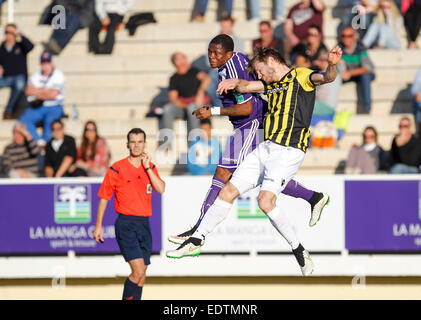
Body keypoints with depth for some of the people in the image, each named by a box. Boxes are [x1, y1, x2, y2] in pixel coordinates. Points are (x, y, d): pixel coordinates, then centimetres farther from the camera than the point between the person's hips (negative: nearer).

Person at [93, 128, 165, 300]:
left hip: (144, 224, 5)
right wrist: (98, 226, 0)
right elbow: (104, 198, 2)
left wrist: (147, 167, -8)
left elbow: (161, 189, -4)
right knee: (138, 272, -18)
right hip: (126, 224, -5)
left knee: (141, 276, 7)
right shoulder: (117, 169, -3)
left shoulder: (150, 167, 11)